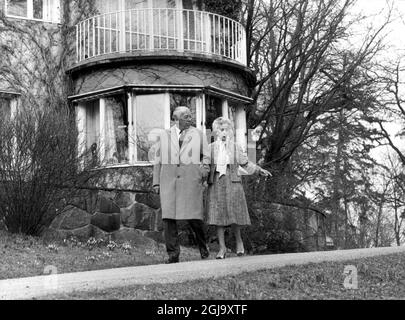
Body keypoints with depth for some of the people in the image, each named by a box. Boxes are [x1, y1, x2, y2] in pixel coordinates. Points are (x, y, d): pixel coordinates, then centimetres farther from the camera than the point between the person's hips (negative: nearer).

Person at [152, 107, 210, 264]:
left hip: (191, 179, -1)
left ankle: (203, 246, 19)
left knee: (194, 217, -7)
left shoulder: (198, 135, 13)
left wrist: (205, 167, -5)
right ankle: (173, 255, -4)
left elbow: (206, 155, 16)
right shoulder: (165, 137, 15)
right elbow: (158, 161, 16)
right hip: (169, 179, 1)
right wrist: (156, 183, 9)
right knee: (168, 217, -8)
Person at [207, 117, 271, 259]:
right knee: (218, 216, -3)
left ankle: (239, 241, 15)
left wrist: (259, 170, 14)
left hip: (232, 183, 0)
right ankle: (222, 247, 4)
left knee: (234, 215, -8)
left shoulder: (236, 147, 13)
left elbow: (245, 163, 20)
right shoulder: (210, 148, 12)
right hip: (216, 183, 1)